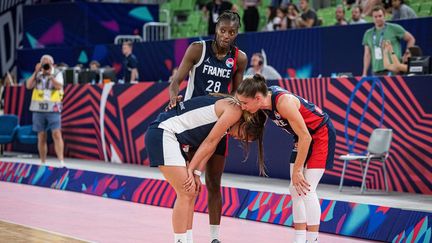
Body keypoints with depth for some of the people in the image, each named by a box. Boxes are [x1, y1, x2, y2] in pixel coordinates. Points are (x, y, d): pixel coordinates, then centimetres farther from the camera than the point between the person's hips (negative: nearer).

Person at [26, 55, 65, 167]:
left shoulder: (57, 74, 4)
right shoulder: (37, 75, 11)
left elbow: (59, 86, -13)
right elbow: (28, 86, -3)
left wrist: (50, 74, -18)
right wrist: (36, 72, -10)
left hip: (53, 109, -3)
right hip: (38, 109, 3)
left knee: (56, 134, -15)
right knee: (41, 137, 7)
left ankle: (61, 161, -20)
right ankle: (43, 162, 15)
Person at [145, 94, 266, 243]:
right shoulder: (235, 110, -11)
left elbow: (211, 146, 11)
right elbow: (209, 142, -10)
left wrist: (196, 173, 1)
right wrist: (191, 170, -5)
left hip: (168, 135, 10)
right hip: (162, 133, -10)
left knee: (191, 192, 11)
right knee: (185, 193, -9)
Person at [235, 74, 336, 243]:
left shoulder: (284, 102, -33)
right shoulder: (264, 99, -11)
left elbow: (305, 137, -27)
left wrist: (297, 170, -21)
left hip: (321, 133, -8)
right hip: (304, 136, 8)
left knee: (307, 190, -13)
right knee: (295, 190, 6)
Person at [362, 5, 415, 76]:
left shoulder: (394, 28, 1)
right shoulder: (368, 34, 13)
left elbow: (411, 39, 8)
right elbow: (367, 54, 14)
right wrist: (364, 73, 8)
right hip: (376, 71, 4)